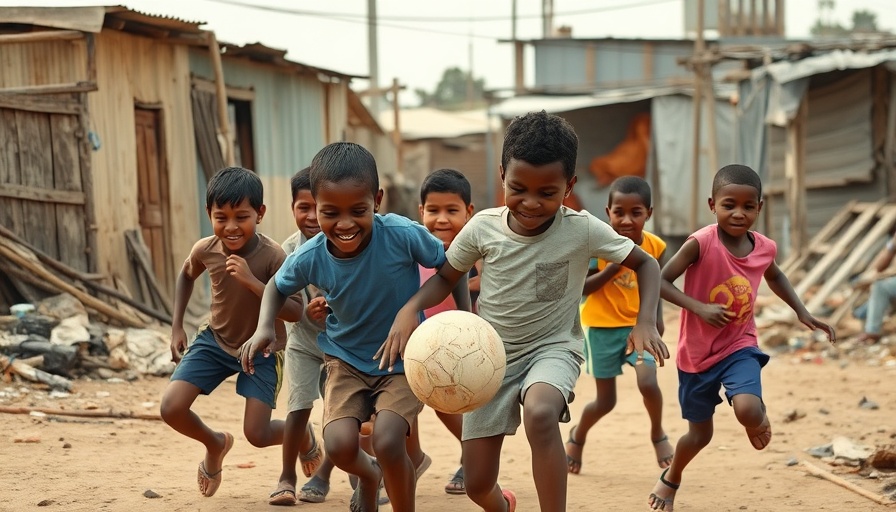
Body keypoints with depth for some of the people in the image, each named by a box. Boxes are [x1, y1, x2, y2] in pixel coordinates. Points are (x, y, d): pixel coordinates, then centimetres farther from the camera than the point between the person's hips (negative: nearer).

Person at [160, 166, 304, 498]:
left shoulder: (272, 256, -27)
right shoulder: (205, 250, -15)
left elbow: (296, 312, -30)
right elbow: (186, 275, 10)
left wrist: (252, 282, -40)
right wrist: (177, 327, 5)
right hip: (216, 341, 4)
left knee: (257, 434, -11)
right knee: (172, 409, -12)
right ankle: (216, 445, 21)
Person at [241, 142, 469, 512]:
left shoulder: (403, 235, -26)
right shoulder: (310, 258, -18)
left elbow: (451, 265, -7)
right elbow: (278, 286, 5)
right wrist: (265, 327, -14)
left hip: (404, 360, -2)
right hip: (347, 360, 2)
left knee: (387, 442, -24)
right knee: (339, 445, -17)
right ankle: (369, 475, 22)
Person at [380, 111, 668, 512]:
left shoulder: (583, 230, -18)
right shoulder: (483, 227, -13)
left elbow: (645, 263, -5)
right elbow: (447, 277, 3)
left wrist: (646, 322, -21)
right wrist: (410, 308, -17)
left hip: (553, 348, -2)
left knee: (541, 413, -40)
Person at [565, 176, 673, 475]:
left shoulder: (654, 246, -7)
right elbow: (580, 288, -18)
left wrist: (657, 316, -3)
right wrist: (614, 266, -28)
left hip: (640, 325, 2)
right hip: (603, 328, -2)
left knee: (648, 382, -22)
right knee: (606, 401, 5)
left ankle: (657, 434, 8)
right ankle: (578, 436, 38)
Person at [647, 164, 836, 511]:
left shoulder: (764, 248, -6)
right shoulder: (700, 243, -22)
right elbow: (660, 281, -20)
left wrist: (801, 312, 8)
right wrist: (699, 307, -29)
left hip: (740, 346, 2)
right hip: (698, 353, -2)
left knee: (747, 410, -27)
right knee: (700, 434, 11)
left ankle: (759, 420, 12)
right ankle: (670, 479, 43)